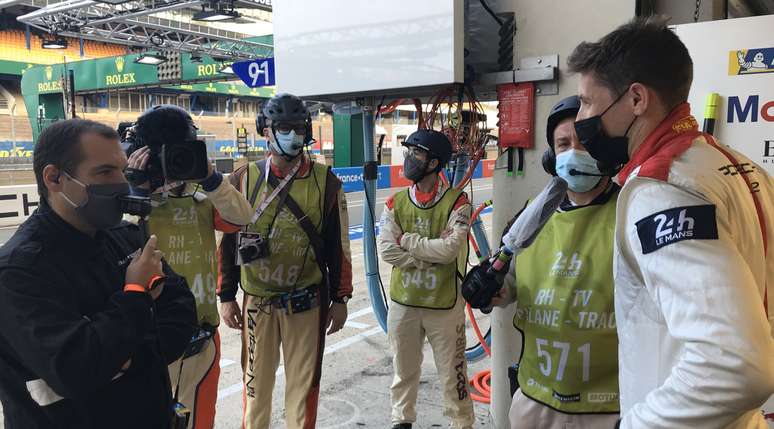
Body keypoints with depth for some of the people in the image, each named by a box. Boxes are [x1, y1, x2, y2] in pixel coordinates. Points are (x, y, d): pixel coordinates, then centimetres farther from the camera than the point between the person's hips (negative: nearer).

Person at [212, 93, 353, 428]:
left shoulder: (325, 182, -3)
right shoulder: (243, 179, -1)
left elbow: (338, 245, 0)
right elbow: (228, 242, 5)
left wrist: (340, 299, 0)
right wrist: (226, 296, 4)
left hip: (308, 303, -1)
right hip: (257, 303, 1)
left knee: (303, 383, 9)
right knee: (256, 381, 14)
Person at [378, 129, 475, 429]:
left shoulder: (456, 201, -10)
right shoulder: (395, 203, 1)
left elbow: (450, 249, -22)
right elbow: (387, 251, -10)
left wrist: (406, 240, -14)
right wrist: (433, 250, -16)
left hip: (444, 304, -3)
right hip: (403, 302, 4)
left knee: (452, 372, 10)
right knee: (404, 369, 20)